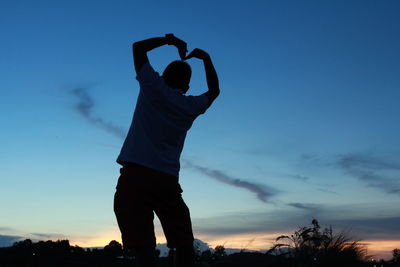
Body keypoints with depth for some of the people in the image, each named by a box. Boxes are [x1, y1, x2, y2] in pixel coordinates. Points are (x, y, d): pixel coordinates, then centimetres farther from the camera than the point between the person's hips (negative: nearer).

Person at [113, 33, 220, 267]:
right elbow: (214, 91, 33)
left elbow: (138, 47, 17)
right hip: (168, 180, 2)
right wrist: (206, 58, 34)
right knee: (184, 243, 5)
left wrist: (170, 40, 25)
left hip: (135, 176, -2)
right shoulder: (191, 106, 11)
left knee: (144, 247, -9)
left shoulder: (153, 88, 4)